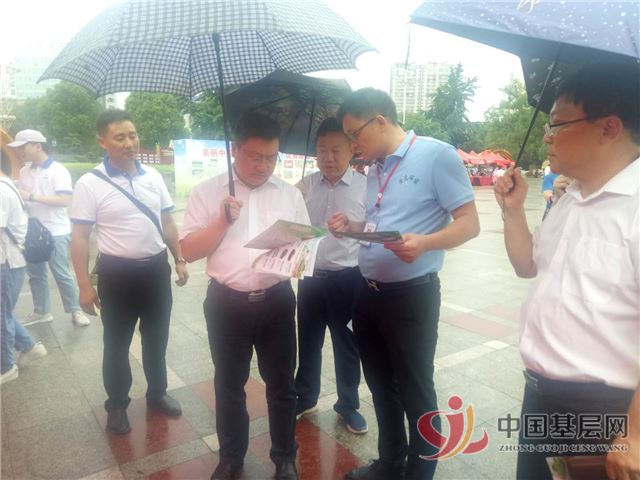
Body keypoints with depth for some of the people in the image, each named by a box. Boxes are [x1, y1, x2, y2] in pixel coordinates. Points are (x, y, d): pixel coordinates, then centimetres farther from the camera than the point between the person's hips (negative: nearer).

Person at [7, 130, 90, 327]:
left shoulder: (58, 170, -11)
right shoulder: (24, 172, 8)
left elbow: (65, 200, -21)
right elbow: (22, 198, 19)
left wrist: (32, 196, -23)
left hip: (56, 232, -6)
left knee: (62, 274, 1)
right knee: (35, 274, 13)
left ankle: (75, 311, 14)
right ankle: (41, 311, 26)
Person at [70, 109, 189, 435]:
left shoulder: (153, 177, 2)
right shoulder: (89, 184, -11)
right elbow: (80, 238, -10)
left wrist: (179, 259, 8)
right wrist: (85, 285, -13)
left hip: (156, 268, 4)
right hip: (117, 274, -4)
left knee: (156, 339, 18)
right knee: (117, 345, 12)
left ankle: (157, 393, 38)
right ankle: (116, 405, 32)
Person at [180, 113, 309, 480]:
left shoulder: (290, 194, 4)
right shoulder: (207, 192, 0)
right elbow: (189, 250, -2)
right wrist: (223, 221, -17)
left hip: (277, 301, 1)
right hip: (227, 303, 0)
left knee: (281, 385, 13)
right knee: (229, 385, 16)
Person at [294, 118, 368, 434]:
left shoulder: (366, 187, -5)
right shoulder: (305, 186, 2)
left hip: (348, 278, -2)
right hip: (311, 276, 3)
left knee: (347, 345, 13)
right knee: (308, 341, 17)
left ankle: (348, 404, 34)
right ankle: (305, 398, 39)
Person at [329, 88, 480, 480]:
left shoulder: (437, 155, -12)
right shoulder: (376, 168, 12)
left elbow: (469, 223, -15)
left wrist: (423, 243, -32)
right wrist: (351, 227, 2)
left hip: (412, 296, -8)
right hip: (368, 293, 8)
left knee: (415, 392, 8)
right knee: (382, 387, 20)